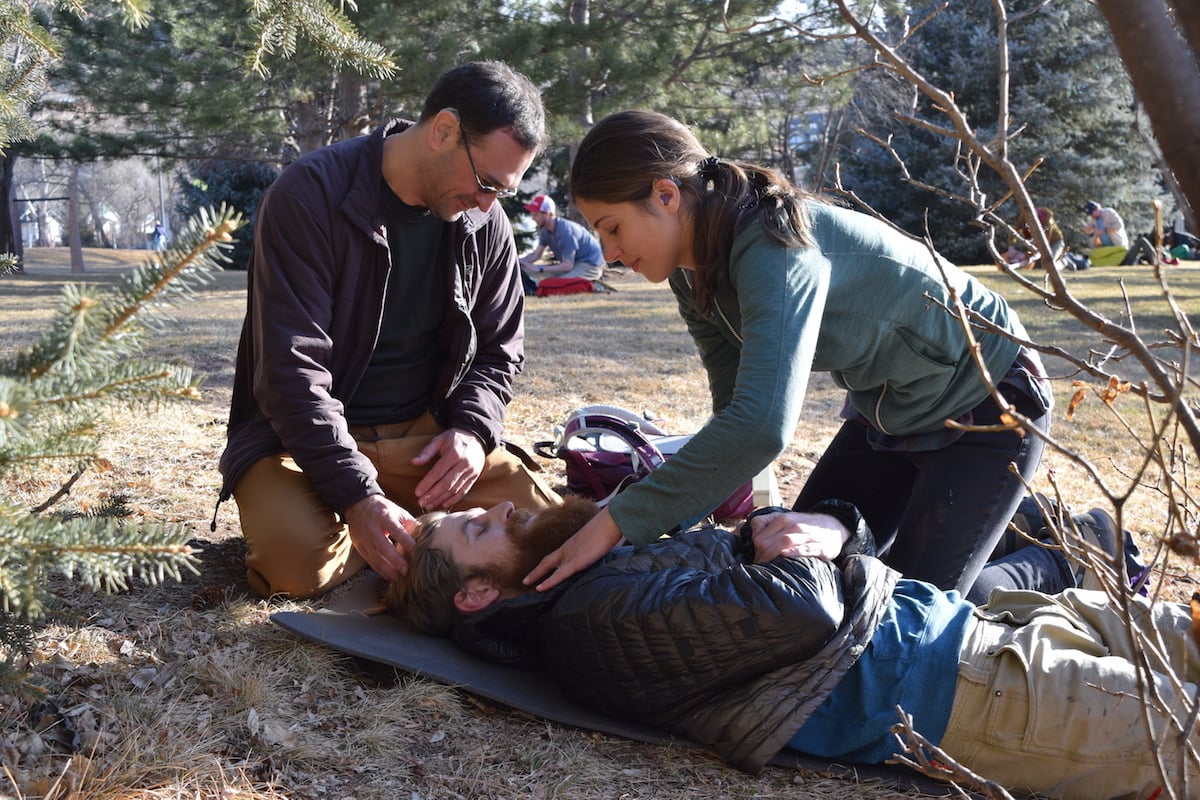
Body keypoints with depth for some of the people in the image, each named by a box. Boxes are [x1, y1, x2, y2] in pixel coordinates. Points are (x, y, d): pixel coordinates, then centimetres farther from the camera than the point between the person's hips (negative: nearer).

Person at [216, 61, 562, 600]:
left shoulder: (485, 222, 0)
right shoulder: (309, 196, -17)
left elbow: (501, 348, 11)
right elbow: (291, 368, -23)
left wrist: (472, 428, -11)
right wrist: (356, 494, -31)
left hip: (425, 433, 4)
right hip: (307, 435, -4)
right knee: (297, 562, -33)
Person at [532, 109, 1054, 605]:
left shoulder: (774, 246, -36)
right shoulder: (694, 271, -8)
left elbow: (762, 425, -49)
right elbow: (736, 405, -4)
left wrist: (618, 522, -46)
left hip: (984, 407, -8)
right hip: (885, 410, 8)